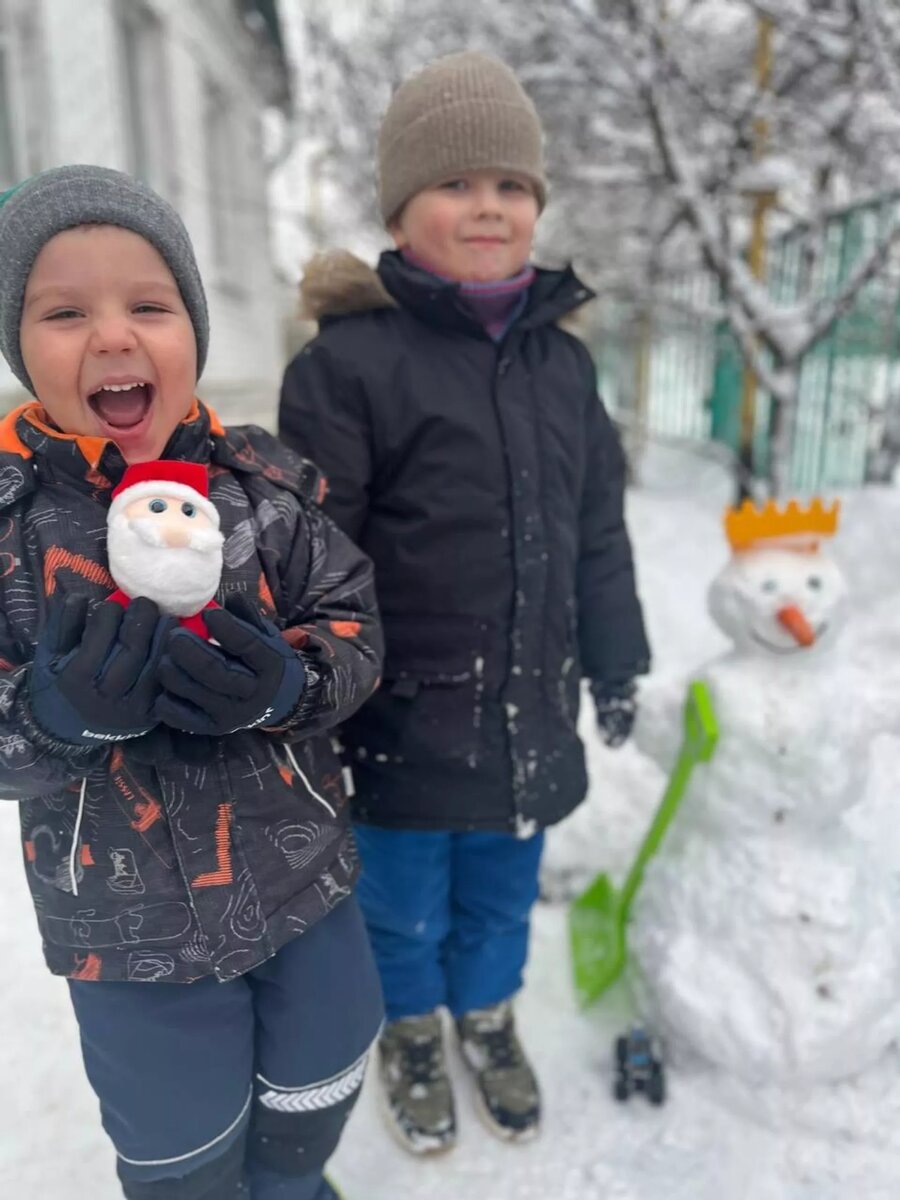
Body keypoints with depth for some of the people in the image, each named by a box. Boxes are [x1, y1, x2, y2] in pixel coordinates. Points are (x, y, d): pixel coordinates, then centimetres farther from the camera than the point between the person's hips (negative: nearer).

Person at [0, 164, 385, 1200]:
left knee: (315, 1103, 29)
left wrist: (290, 685, -26)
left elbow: (354, 623, -6)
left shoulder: (265, 481, -11)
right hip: (126, 923, -1)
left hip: (303, 881, 2)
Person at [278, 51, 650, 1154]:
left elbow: (599, 531, 11)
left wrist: (615, 665, 13)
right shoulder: (349, 362, -14)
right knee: (404, 906, 18)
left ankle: (488, 1018, 53)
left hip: (531, 713, 5)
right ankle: (411, 1032, 50)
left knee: (502, 894, 23)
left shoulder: (562, 362, 5)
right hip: (406, 721, -4)